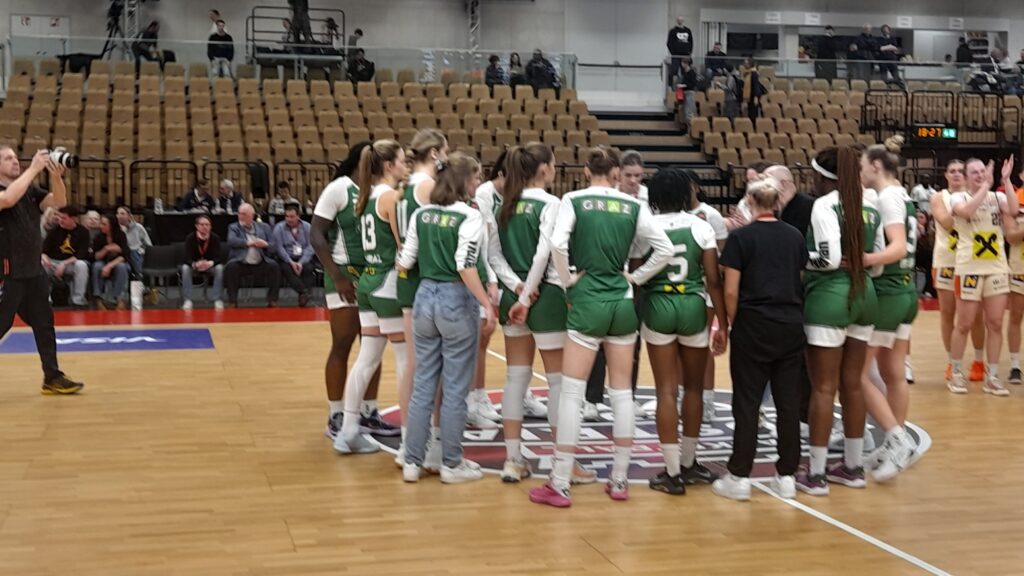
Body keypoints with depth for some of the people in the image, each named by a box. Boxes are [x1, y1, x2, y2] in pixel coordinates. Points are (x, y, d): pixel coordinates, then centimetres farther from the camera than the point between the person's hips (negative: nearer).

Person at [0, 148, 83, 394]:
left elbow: (59, 202, 2)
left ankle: (52, 377, 20)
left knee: (44, 323, 11)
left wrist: (56, 177, -17)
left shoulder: (30, 190, 10)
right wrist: (34, 169, -29)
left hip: (33, 270, 7)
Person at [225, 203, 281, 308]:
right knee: (230, 266, -31)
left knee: (273, 266, -27)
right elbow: (231, 241, -9)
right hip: (241, 263, -1)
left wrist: (266, 245, -14)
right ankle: (232, 301, -22)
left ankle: (272, 300, -17)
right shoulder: (233, 227, 13)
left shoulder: (264, 227, 18)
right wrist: (249, 243, -19)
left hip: (260, 263, 1)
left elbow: (273, 246, 9)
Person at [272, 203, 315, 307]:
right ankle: (304, 292, -42)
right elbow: (279, 248, -5)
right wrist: (291, 262, -16)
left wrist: (301, 262, -14)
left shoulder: (306, 227, 6)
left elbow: (310, 247, 0)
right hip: (286, 259, -1)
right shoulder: (279, 228, 3)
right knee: (286, 269, -33)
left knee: (308, 268, -31)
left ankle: (303, 295, -32)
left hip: (303, 259, 1)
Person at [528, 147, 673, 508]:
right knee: (621, 392, 11)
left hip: (587, 301, -3)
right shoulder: (633, 207, 4)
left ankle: (560, 485, 0)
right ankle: (620, 481, 17)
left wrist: (568, 281, -4)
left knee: (571, 392, 0)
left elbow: (558, 245, -18)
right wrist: (636, 278, 8)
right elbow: (665, 249, 0)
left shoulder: (574, 201, -4)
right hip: (622, 302, 3)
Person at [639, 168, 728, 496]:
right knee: (694, 387, 16)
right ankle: (688, 464, 27)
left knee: (667, 390, 2)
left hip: (658, 306, -1)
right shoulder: (700, 227, 1)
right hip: (693, 307, 1)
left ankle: (673, 473, 3)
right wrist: (723, 323, 3)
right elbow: (713, 280, -3)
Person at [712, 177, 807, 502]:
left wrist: (732, 323, 3)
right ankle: (786, 475, 12)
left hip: (754, 327, -4)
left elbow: (731, 292, -9)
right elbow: (803, 281, 10)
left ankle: (739, 476, 4)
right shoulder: (795, 237, 7)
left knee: (747, 403, 1)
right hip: (791, 327, 4)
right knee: (788, 402, 7)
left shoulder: (741, 237, -6)